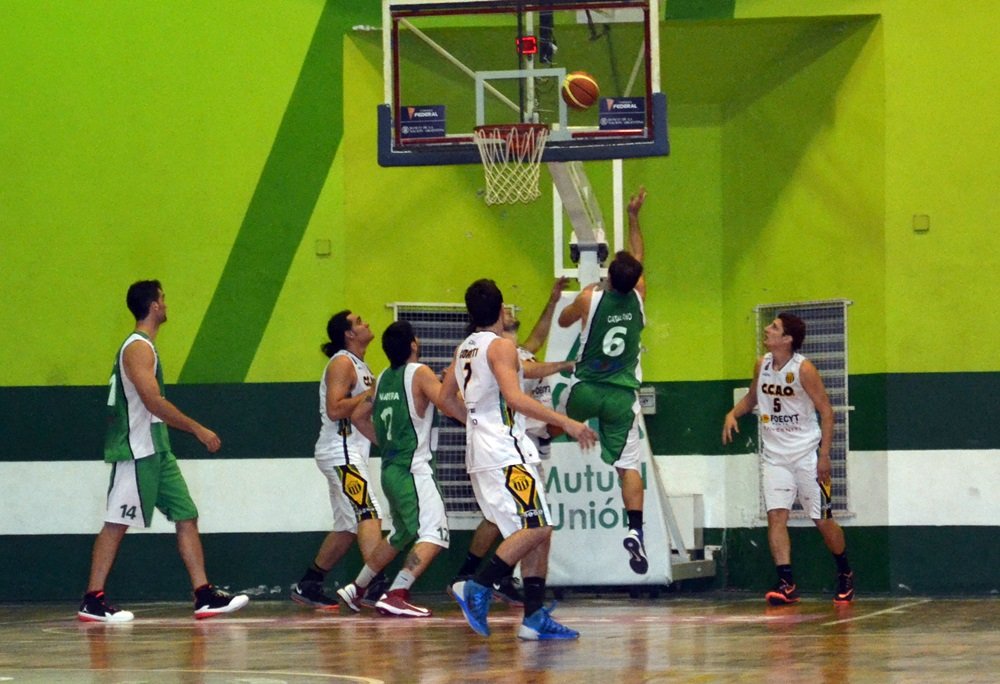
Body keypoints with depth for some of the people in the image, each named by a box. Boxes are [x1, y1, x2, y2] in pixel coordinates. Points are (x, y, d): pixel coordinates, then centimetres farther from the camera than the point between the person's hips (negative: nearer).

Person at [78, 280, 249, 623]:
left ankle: (204, 595, 4)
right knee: (116, 524, -6)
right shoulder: (138, 348, -15)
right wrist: (198, 430, -19)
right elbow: (154, 402, -23)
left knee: (187, 516, 6)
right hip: (137, 451, -10)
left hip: (156, 452, 10)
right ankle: (92, 601, -2)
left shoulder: (144, 347, 16)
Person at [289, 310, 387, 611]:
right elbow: (335, 409, -22)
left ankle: (307, 586, 20)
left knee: (348, 526, 13)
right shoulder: (342, 363, -11)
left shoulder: (359, 366, 18)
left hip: (350, 454, 11)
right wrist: (371, 394, -19)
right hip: (340, 453, -11)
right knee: (370, 514, -21)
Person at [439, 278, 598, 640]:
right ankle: (477, 588, -20)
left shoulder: (464, 349, 16)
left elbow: (447, 398, 27)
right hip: (505, 452, -9)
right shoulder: (500, 346, -10)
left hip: (481, 449, 9)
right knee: (535, 529, -13)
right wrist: (566, 422, -22)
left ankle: (535, 617, 3)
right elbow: (514, 398, -22)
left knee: (537, 532, 9)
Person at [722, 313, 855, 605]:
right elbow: (751, 398, 20)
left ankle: (845, 574, 26)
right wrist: (733, 413, -2)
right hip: (774, 455, 5)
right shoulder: (762, 365, 3)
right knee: (776, 516, -11)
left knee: (823, 520, 4)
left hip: (806, 454, -4)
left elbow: (826, 410, -12)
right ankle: (786, 583, -15)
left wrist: (824, 455, -16)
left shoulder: (803, 369, -14)